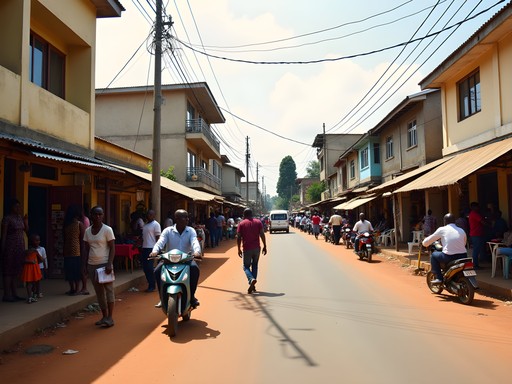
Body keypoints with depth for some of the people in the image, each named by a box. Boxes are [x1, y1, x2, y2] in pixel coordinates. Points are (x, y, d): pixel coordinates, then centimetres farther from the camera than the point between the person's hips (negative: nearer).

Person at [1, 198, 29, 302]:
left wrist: (26, 222, 0)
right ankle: (6, 295, 2)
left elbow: (27, 232, 14)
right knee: (8, 271, -3)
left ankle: (14, 294, 16)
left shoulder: (21, 217, 11)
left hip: (20, 247, 7)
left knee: (16, 270, 9)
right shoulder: (7, 218, -9)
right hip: (10, 247, -7)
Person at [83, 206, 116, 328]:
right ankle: (104, 316, 18)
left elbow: (112, 248, -8)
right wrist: (86, 264, 7)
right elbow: (87, 248, 14)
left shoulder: (107, 229, -7)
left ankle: (110, 318, 2)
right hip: (92, 265, 5)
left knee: (108, 290, -2)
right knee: (99, 291, 9)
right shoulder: (88, 231, 8)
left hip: (104, 264, -5)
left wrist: (109, 264, -16)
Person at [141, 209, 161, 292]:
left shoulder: (156, 224, -7)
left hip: (151, 248, -8)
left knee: (149, 267, -8)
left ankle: (152, 286, 2)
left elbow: (158, 237, -11)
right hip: (144, 248, 8)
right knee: (145, 267, 8)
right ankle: (150, 284, 19)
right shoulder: (145, 225, 18)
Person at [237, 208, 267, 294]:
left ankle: (251, 279, -21)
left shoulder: (241, 224, -2)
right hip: (256, 248, 3)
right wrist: (265, 246, 4)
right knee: (254, 265, 17)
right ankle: (253, 286, 15)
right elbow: (262, 235, -2)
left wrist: (239, 249, 1)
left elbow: (238, 237, -6)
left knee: (246, 266, 7)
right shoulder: (258, 222, 3)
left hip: (247, 249, -3)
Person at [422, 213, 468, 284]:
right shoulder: (461, 230, 13)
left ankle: (438, 278, 9)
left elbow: (426, 242, 9)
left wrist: (424, 242, 33)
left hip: (449, 257, -5)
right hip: (463, 257, 5)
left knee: (433, 255, 19)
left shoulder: (442, 229, 3)